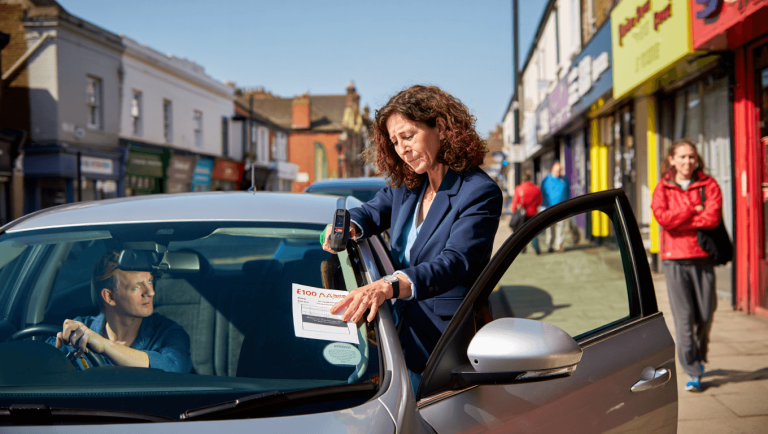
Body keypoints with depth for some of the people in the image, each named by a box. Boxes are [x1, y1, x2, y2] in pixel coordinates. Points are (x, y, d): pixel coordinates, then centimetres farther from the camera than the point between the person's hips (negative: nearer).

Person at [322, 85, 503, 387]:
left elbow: (454, 263, -26)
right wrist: (347, 227, -10)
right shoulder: (405, 186, 9)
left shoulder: (480, 193, -14)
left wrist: (388, 286, -43)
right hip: (402, 338, 6)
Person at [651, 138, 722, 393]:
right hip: (675, 259, -1)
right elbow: (662, 217, -11)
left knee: (705, 315, 6)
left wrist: (678, 219, -11)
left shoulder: (708, 185, 4)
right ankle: (692, 372, 2)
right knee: (683, 318, -5)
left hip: (703, 257, 1)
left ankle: (699, 357, 33)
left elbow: (713, 217, -11)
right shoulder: (663, 188, 6)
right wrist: (694, 210, -9)